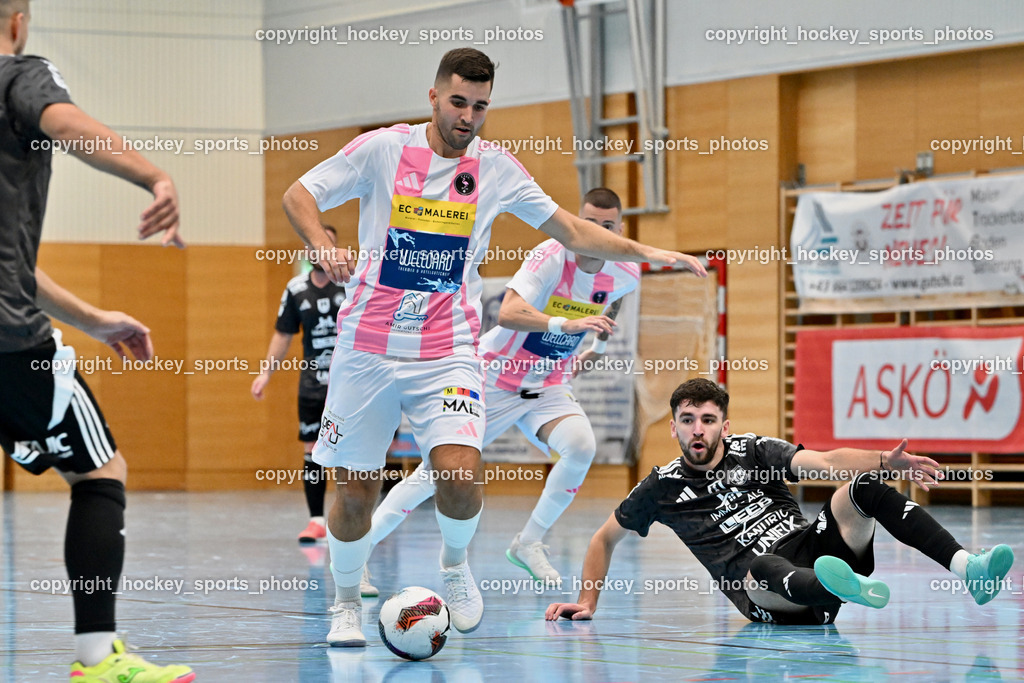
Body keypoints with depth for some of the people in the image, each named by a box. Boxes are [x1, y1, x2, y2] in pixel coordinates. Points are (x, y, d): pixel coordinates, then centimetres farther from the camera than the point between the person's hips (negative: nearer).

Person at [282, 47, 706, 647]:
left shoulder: (496, 168, 4)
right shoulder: (383, 148, -3)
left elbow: (573, 232, 14)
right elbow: (299, 195, 0)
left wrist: (647, 253, 4)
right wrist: (325, 247, -19)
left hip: (447, 354, 1)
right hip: (368, 348, -1)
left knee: (462, 475, -20)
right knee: (356, 491, 1)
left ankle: (455, 563, 12)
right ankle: (346, 602, 26)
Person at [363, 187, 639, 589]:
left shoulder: (623, 277, -6)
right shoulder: (553, 255, -25)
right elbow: (507, 314, -39)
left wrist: (598, 348, 16)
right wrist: (568, 324, -50)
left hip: (548, 385, 4)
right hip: (496, 378, -4)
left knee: (582, 446, -24)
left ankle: (529, 544, -8)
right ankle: (358, 551, 10)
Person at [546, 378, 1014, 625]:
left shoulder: (753, 451, 9)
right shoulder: (663, 487, 9)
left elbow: (826, 462, -6)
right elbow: (605, 539, 23)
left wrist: (885, 462, -25)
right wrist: (586, 603, 12)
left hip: (812, 549, 3)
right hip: (766, 594, -3)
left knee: (862, 486, -20)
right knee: (763, 566, -41)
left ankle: (967, 568, -37)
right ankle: (857, 591, -75)